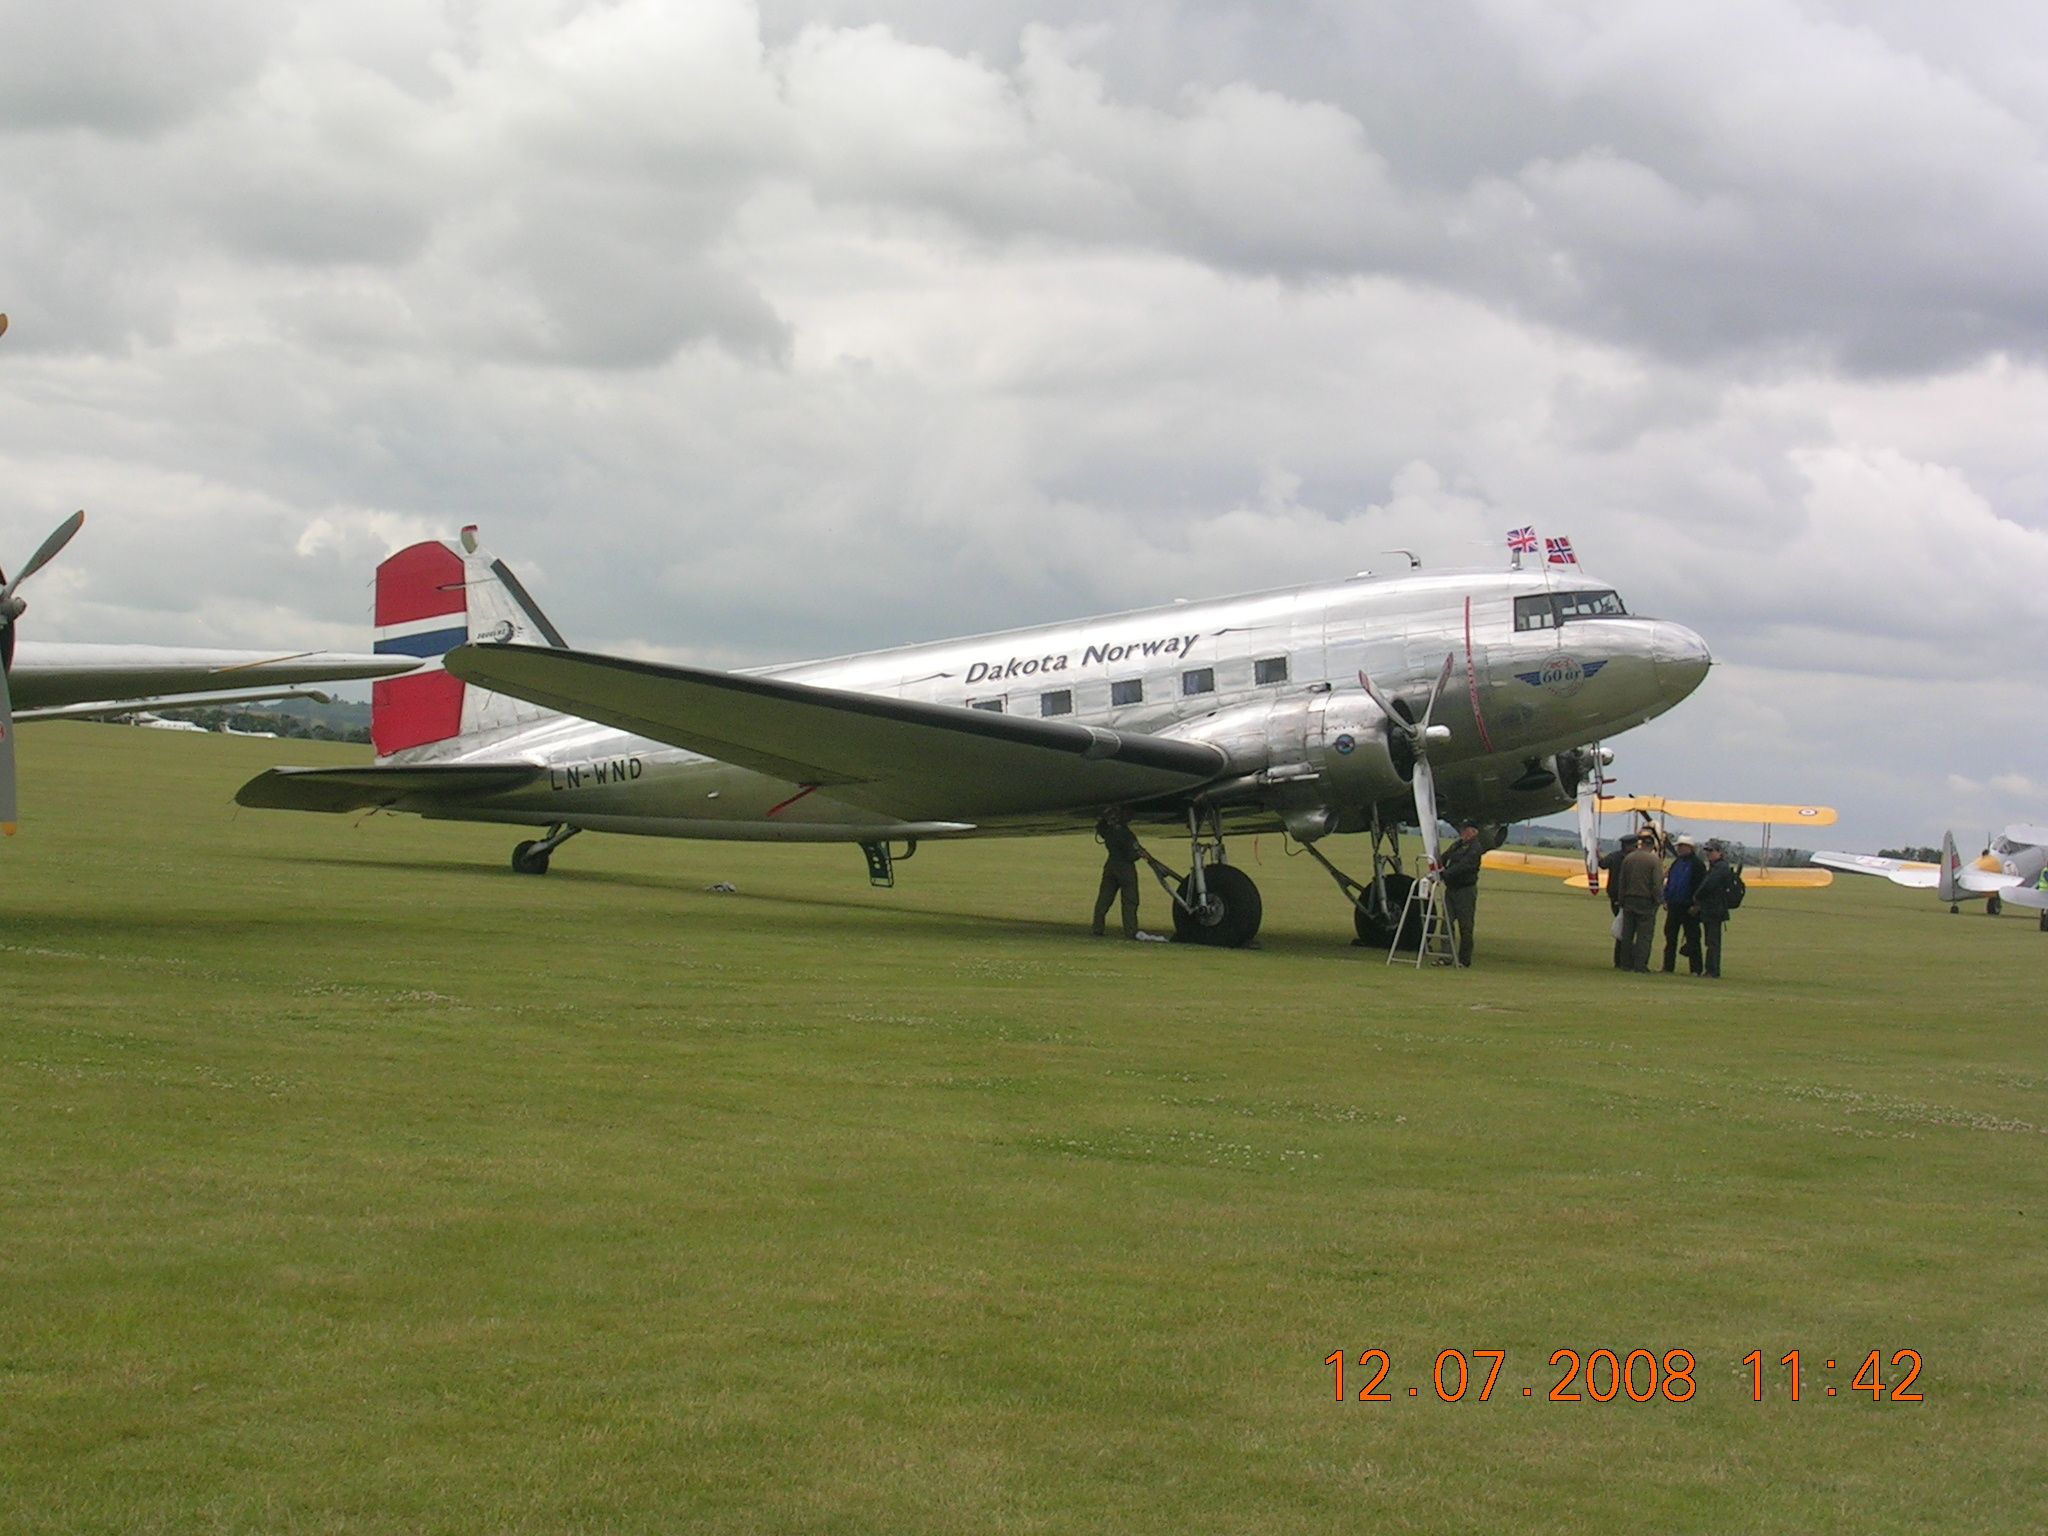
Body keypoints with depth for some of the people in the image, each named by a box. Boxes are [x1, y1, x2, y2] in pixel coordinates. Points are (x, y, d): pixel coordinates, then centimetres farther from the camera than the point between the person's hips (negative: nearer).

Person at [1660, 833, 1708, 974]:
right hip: (1674, 907, 7)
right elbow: (1669, 882, 20)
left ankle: (1695, 969, 1)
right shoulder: (1676, 863, 15)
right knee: (1670, 937, 8)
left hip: (1689, 908, -7)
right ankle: (1668, 967, 14)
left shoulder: (1697, 864, -9)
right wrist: (1666, 900, 13)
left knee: (1692, 938, -2)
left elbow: (1700, 886, -13)